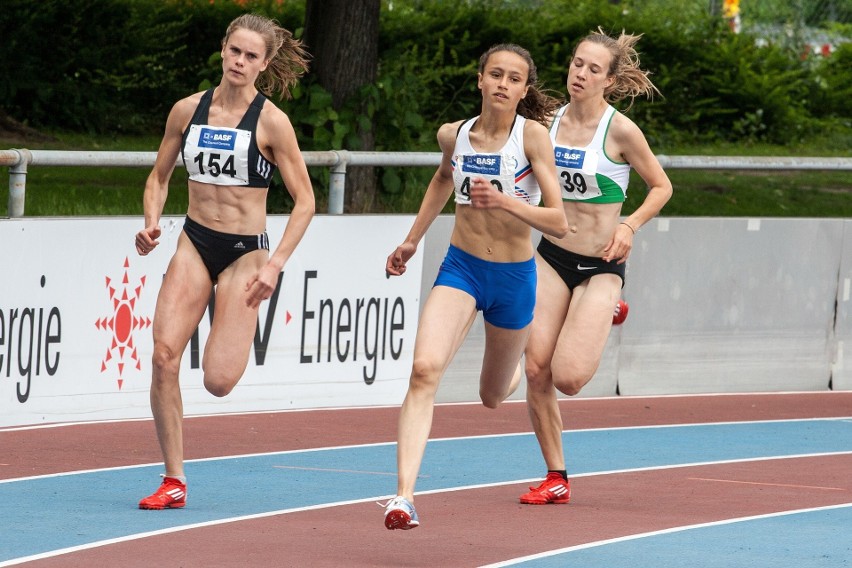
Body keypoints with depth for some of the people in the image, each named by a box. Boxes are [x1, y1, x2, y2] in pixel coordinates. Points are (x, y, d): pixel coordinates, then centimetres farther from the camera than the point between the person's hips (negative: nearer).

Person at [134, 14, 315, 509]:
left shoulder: (271, 122, -8)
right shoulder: (188, 110, 3)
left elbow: (305, 200, -5)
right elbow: (160, 176, 16)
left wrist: (276, 264, -14)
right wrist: (152, 224, -3)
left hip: (244, 250, -3)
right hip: (194, 244, 3)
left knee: (218, 381, -12)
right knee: (164, 356, -15)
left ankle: (242, 337, 26)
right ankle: (174, 481, -5)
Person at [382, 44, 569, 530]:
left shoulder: (533, 135, -16)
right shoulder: (454, 135, -5)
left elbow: (558, 221, -20)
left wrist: (504, 201, -35)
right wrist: (413, 240, 26)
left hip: (514, 275, -1)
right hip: (460, 268, 1)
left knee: (493, 397, 18)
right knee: (425, 368, -25)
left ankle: (515, 362, 59)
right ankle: (404, 496, -30)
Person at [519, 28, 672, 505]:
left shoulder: (620, 130, -13)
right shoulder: (550, 122, 3)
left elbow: (662, 186, -2)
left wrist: (630, 225, -16)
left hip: (600, 265, -5)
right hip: (552, 256, 5)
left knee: (568, 378, -13)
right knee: (536, 368, -5)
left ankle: (604, 321, 22)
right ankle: (556, 479, 10)